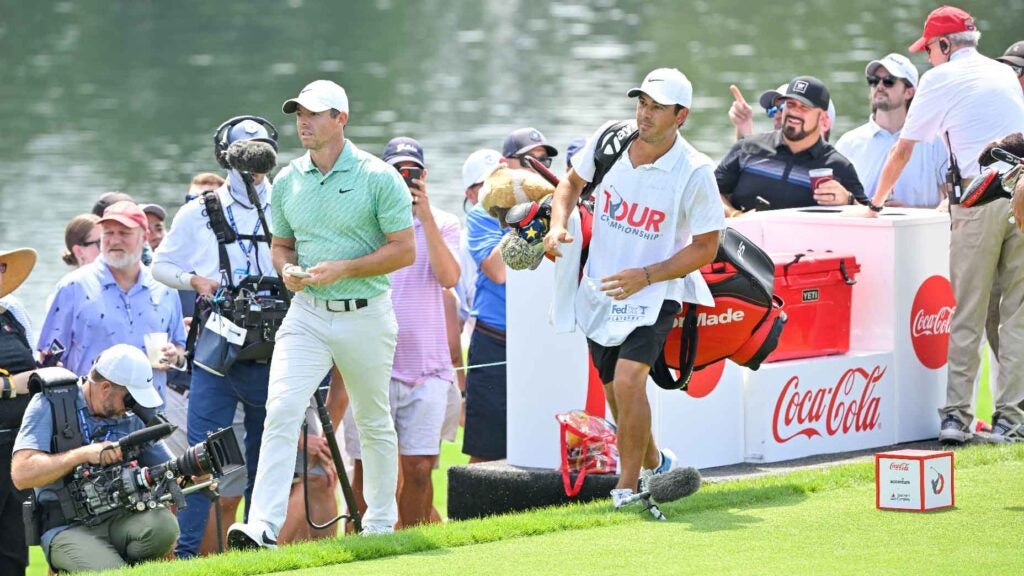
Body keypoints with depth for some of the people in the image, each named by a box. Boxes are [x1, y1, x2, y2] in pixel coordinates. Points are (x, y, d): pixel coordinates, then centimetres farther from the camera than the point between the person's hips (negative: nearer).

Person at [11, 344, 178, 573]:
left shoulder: (132, 418, 11)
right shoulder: (49, 406, -3)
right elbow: (22, 474, -14)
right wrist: (83, 454, -21)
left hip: (120, 520, 4)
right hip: (69, 528, -4)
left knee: (163, 524, -28)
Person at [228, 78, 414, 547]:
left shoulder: (378, 177, -8)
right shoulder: (288, 180, 6)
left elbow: (404, 250, -9)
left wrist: (342, 269, -19)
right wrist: (288, 270, -6)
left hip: (365, 315, -3)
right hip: (307, 313, 3)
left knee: (373, 422, 13)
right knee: (281, 410, -16)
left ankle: (381, 523, 29)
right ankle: (263, 526, -23)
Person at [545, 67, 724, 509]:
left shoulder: (695, 172, -17)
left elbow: (705, 248, -11)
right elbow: (572, 182, 15)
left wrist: (645, 276, -22)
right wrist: (558, 225, -5)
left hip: (653, 295, -5)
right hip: (599, 291, 5)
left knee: (628, 380, -23)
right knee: (615, 390, 14)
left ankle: (628, 489, -13)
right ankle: (652, 463, 39)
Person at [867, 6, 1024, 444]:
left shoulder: (940, 79, 5)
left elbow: (903, 150, 11)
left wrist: (876, 202, 26)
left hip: (979, 197, -4)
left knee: (967, 314, 0)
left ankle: (956, 416, -1)